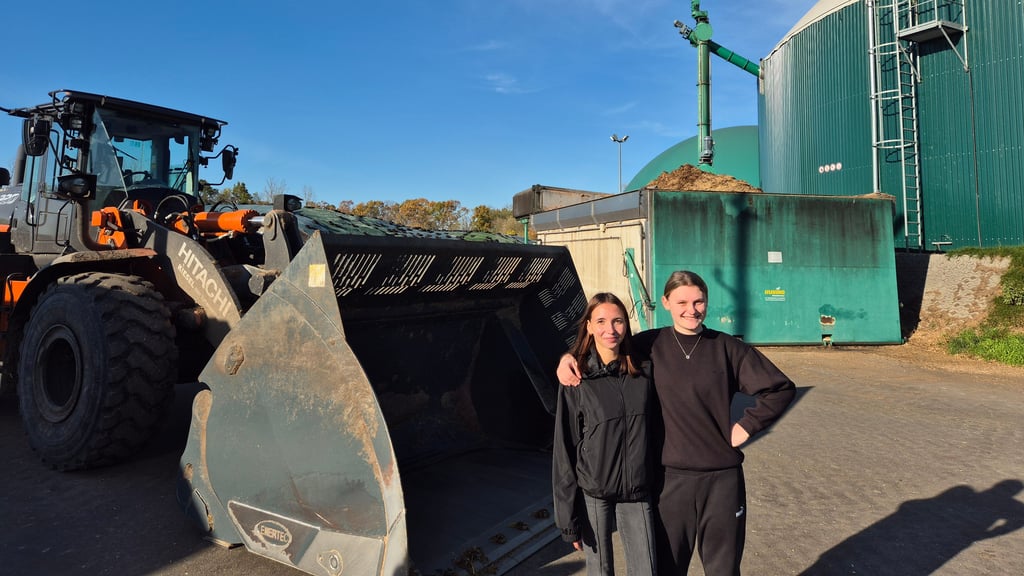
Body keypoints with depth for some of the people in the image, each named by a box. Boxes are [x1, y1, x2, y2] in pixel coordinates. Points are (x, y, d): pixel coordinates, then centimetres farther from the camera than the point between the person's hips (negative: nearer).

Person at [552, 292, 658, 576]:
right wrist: (568, 517, -6)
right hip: (593, 494, -2)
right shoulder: (576, 380, -9)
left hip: (636, 493, 3)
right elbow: (564, 449, -6)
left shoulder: (643, 372, 0)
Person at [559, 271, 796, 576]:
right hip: (669, 477, 0)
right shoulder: (650, 345, -2)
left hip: (722, 478, 0)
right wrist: (569, 358, -9)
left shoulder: (727, 348, -3)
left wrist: (746, 426, -1)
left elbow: (782, 388, 4)